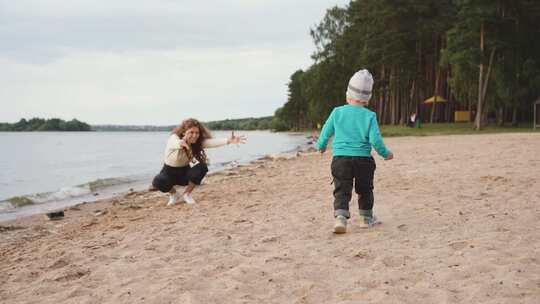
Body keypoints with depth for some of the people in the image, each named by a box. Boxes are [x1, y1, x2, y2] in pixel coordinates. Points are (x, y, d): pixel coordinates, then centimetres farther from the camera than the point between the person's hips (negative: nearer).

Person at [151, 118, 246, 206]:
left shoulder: (198, 142, -18)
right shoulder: (174, 138, -28)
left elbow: (212, 142, -36)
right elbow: (175, 143, -54)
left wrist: (228, 140, -56)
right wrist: (181, 144, -79)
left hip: (184, 172, 3)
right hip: (169, 171, -3)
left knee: (201, 168, -27)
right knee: (159, 183, -35)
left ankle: (186, 194, -4)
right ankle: (173, 194, 1)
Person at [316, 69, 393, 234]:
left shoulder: (337, 112, -1)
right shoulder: (369, 116, -5)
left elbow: (326, 132, 7)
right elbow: (375, 140, -11)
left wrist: (321, 146, 27)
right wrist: (385, 153, 6)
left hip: (340, 158, 0)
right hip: (363, 159, 0)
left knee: (342, 191, 1)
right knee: (365, 190, 19)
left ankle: (340, 217, -19)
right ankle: (367, 218, 31)